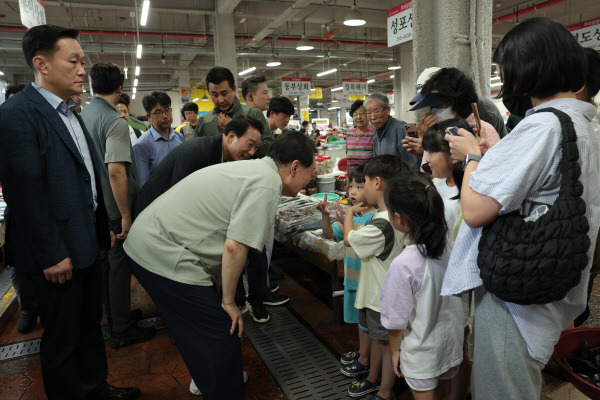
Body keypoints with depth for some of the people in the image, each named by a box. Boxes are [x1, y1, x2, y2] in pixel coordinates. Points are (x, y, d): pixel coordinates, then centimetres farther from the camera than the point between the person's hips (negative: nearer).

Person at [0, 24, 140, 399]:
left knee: (90, 323, 21)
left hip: (88, 243, 9)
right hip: (59, 252, -9)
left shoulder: (71, 114, 12)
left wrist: (104, 226, 13)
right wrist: (50, 255, -18)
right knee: (62, 337, 9)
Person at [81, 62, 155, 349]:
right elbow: (115, 171, -26)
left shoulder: (81, 116, 6)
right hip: (114, 208, -8)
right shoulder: (115, 121, -18)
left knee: (105, 261, 18)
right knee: (119, 264, 2)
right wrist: (126, 215, -21)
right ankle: (121, 331, 15)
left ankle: (114, 317, 35)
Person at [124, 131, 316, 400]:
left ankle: (207, 378, 45)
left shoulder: (252, 168, 12)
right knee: (223, 334, 0)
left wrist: (219, 286, 14)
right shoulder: (268, 184, -17)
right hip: (165, 259, -10)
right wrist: (228, 301, -8)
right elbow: (234, 247, -23)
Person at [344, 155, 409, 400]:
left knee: (386, 342, 10)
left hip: (383, 297, -9)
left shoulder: (380, 226, -31)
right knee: (378, 337, 25)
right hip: (379, 291, 9)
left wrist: (349, 213, -3)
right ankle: (373, 379, 46)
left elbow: (349, 239, -17)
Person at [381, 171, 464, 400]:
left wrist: (394, 351, -4)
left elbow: (396, 321, -21)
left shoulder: (403, 265, -33)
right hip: (452, 341, 5)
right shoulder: (449, 243, -16)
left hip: (422, 352, -5)